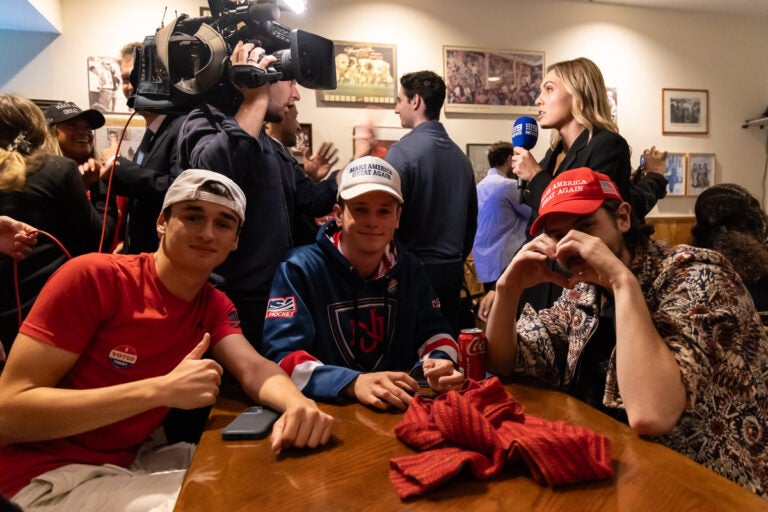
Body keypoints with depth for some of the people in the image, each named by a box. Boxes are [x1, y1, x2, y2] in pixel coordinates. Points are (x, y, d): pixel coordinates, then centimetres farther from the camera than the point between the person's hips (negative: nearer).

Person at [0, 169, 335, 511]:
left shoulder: (214, 306, 4)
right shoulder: (94, 276, -17)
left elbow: (253, 368, -13)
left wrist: (297, 403, -37)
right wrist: (161, 390, -31)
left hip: (127, 464, 6)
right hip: (45, 477, -6)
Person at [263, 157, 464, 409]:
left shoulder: (409, 268, 5)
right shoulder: (299, 269, -10)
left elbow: (432, 331, 9)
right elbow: (282, 357, -18)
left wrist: (438, 362, -14)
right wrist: (352, 383, -33)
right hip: (326, 409, -4)